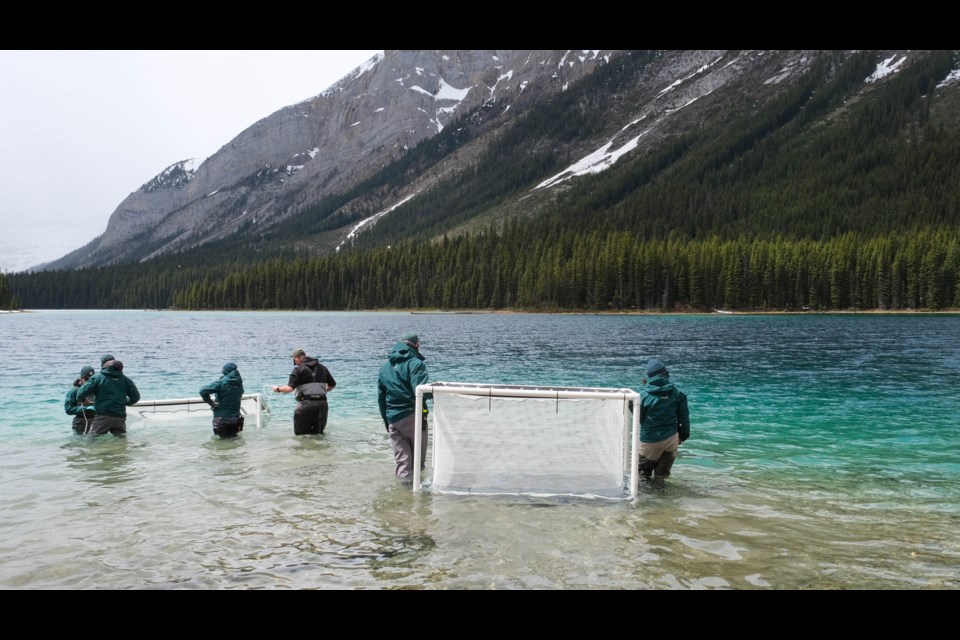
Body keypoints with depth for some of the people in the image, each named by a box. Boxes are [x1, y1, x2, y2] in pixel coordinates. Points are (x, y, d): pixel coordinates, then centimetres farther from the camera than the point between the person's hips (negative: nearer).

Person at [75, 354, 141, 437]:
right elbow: (136, 397, 15)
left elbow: (80, 394, -6)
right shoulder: (125, 379, 9)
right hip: (120, 417, 4)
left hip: (103, 417, -4)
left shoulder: (97, 378, -1)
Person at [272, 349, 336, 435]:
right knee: (318, 433, 13)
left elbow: (290, 388, -11)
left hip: (306, 405, -5)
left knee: (301, 434, 3)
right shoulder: (322, 368, 16)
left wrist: (278, 389, 7)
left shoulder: (298, 369, -1)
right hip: (322, 404, 5)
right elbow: (333, 384, 22)